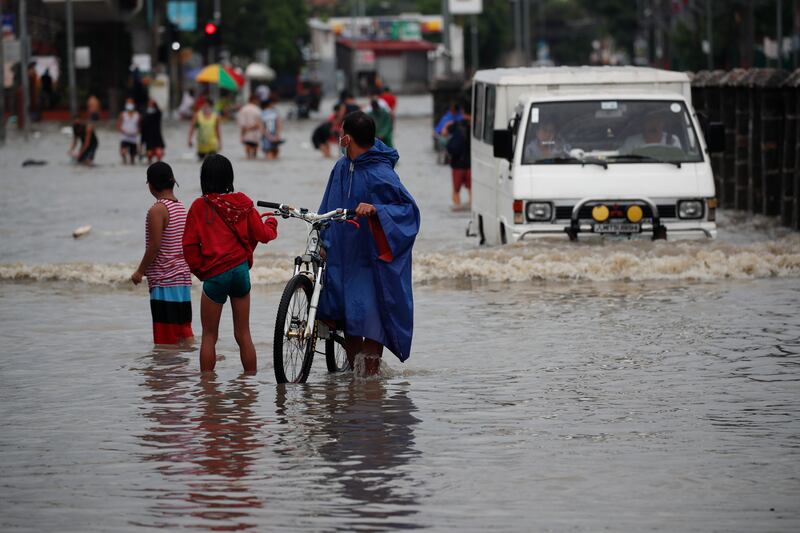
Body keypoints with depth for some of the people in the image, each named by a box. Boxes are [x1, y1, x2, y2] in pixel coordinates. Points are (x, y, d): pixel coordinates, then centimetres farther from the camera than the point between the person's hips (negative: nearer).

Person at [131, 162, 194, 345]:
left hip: (164, 281, -8)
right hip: (183, 278, 8)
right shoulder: (181, 207, 11)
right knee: (184, 330, 10)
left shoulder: (157, 210, -14)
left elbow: (155, 246, -18)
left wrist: (140, 271, -6)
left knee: (166, 339, -4)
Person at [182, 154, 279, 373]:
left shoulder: (199, 206, -7)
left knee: (209, 336, 6)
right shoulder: (243, 203, 1)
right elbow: (262, 234, 7)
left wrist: (199, 270, 10)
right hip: (241, 270, 3)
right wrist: (272, 223, 29)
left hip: (214, 275, -3)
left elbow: (189, 246, -5)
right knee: (243, 334, 10)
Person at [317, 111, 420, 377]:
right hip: (344, 253, 7)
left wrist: (376, 210, -32)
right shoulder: (342, 167, 5)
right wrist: (325, 240, 14)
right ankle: (353, 367, 24)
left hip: (373, 257, -7)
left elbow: (409, 209, -19)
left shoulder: (380, 175, -20)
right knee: (346, 313, 12)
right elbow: (330, 207, 17)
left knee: (369, 314, -7)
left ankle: (371, 369, 4)